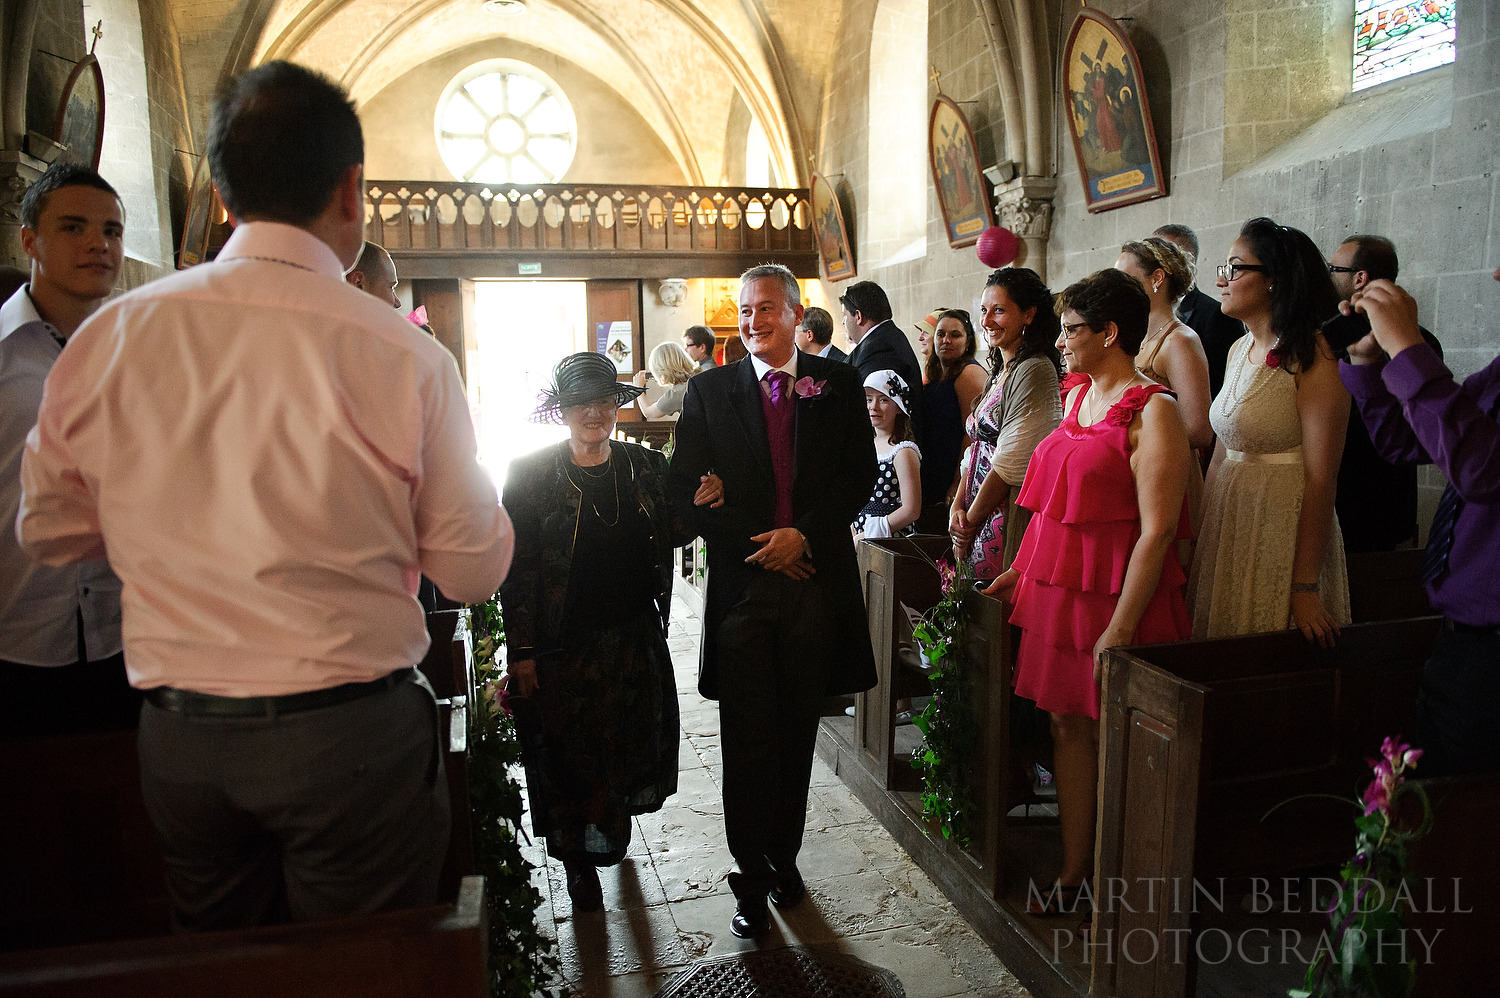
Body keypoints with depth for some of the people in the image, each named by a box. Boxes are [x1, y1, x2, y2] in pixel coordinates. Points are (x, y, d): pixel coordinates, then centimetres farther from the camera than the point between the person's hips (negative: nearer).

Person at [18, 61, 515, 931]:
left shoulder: (109, 336, -4)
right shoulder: (403, 354, -16)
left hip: (175, 738, 5)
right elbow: (475, 573, -8)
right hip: (352, 734, -4)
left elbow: (50, 531, 11)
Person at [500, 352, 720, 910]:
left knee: (631, 744, 17)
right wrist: (521, 651, -12)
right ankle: (580, 865, 30)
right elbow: (516, 569, -9)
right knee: (570, 756, 7)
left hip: (636, 637, 4)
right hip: (564, 644, -3)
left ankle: (611, 826, 47)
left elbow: (671, 537, 6)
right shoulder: (531, 475, -7)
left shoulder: (646, 467, 3)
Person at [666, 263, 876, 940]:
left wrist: (804, 535, -13)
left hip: (816, 579, 1)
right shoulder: (710, 391, 4)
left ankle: (784, 856, 31)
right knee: (748, 741, 2)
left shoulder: (838, 383, 6)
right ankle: (752, 881, 17)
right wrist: (756, 545, -9)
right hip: (742, 582, -1)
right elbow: (684, 488, 0)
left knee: (797, 736, 12)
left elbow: (860, 474, 1)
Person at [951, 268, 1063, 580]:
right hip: (976, 517, 8)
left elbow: (1011, 464, -17)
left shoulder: (1034, 370, -14)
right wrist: (957, 507, 1)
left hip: (1007, 517, -8)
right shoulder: (1000, 371, 14)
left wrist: (970, 520, -9)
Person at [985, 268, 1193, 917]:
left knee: (1113, 739, 4)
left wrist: (1120, 627, -22)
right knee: (1068, 725, 12)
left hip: (1113, 597, -8)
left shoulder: (1153, 412, -13)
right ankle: (1073, 873, 25)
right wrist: (1019, 571, 17)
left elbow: (1157, 530, -19)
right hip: (1056, 590, 8)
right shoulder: (1078, 400, 13)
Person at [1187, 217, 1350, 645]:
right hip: (1226, 527, 7)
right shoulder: (1240, 350, 12)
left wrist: (1305, 586, -19)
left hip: (1285, 529, -7)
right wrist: (1204, 538, 11)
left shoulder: (1312, 355, -13)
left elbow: (1320, 480, -17)